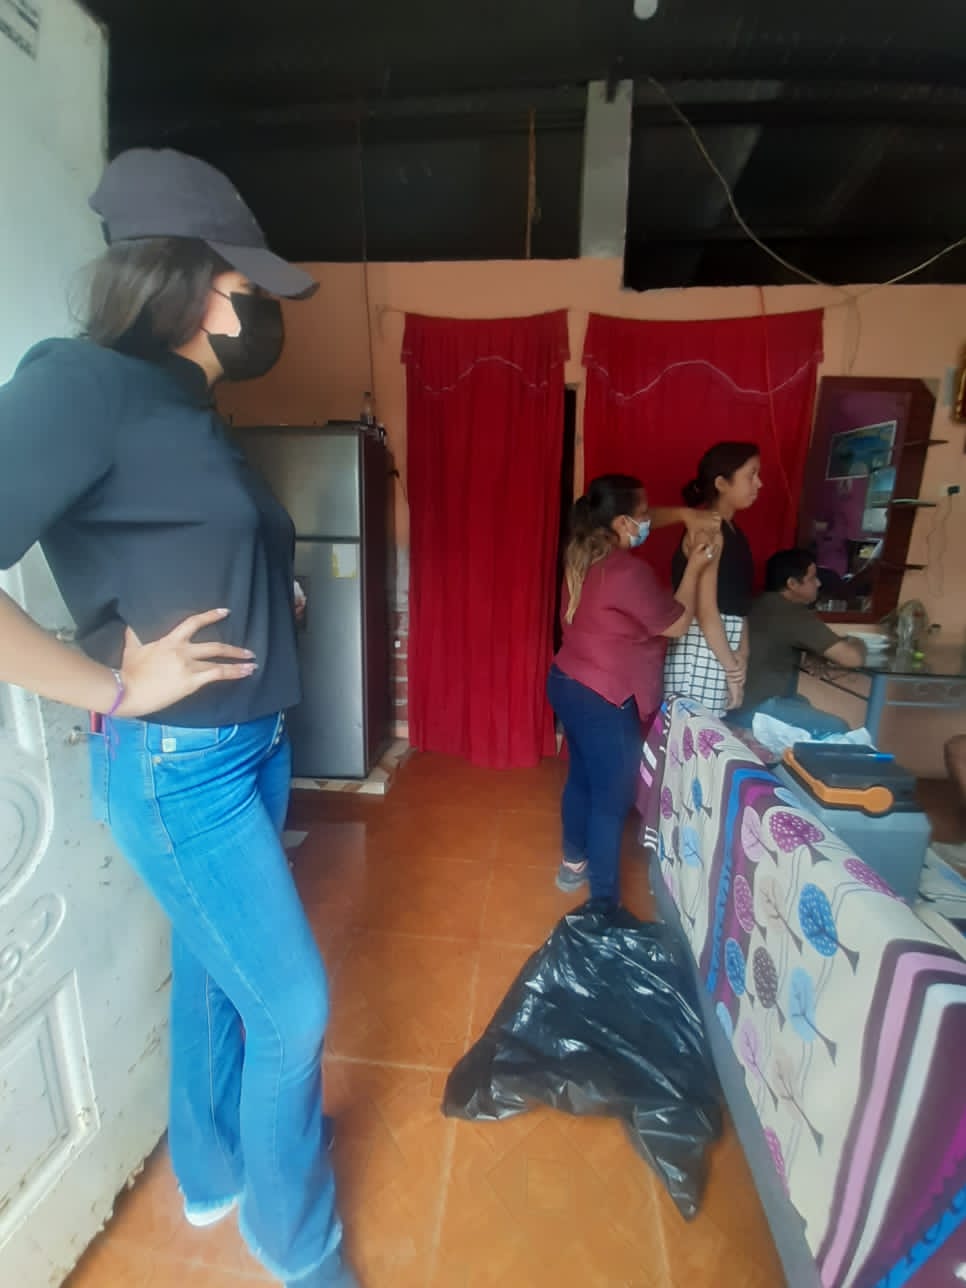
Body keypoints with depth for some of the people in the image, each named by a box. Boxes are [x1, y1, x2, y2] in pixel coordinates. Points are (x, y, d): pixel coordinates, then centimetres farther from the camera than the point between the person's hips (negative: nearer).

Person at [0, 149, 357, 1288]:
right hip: (179, 768, -8)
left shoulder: (185, 409, 13)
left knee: (215, 971, 24)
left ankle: (214, 1173, 51)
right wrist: (116, 689, -19)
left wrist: (270, 600, 8)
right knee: (292, 1007, 6)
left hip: (251, 748, 9)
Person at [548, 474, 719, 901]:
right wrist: (695, 567, -3)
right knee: (612, 800, 6)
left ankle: (574, 863, 44)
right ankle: (603, 904, 22)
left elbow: (639, 523, 21)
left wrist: (684, 514, 8)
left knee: (582, 778, 24)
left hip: (568, 683, 9)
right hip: (603, 699, -9)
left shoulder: (586, 552, 3)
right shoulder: (628, 571, -24)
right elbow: (676, 624, -11)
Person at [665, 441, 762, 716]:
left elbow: (736, 605, 15)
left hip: (720, 647, 9)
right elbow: (706, 610, -19)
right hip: (701, 651, -9)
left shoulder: (730, 529, 14)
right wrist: (732, 669, -13)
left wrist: (741, 656, 7)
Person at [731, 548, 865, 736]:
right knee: (837, 729, 0)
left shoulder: (762, 603, 10)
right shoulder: (796, 616, -17)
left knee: (802, 703, 32)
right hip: (753, 708, -10)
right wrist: (855, 643, 6)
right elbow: (853, 658, -17)